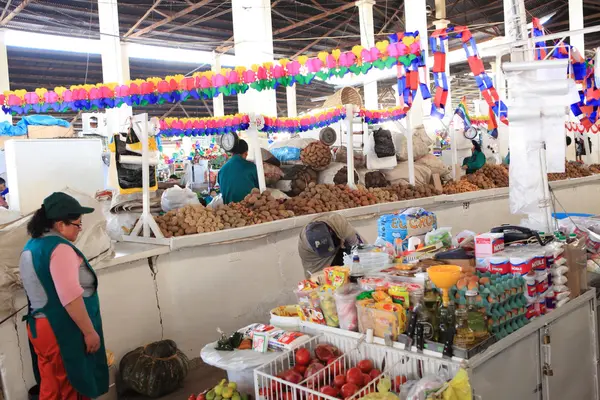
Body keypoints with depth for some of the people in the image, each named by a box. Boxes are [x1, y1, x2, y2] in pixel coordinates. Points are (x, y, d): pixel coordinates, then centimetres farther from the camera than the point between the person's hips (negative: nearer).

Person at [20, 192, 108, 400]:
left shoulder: (30, 247, 9)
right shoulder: (60, 248, -21)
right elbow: (70, 298, -26)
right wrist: (89, 331, -19)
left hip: (38, 326, 9)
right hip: (62, 329, -9)